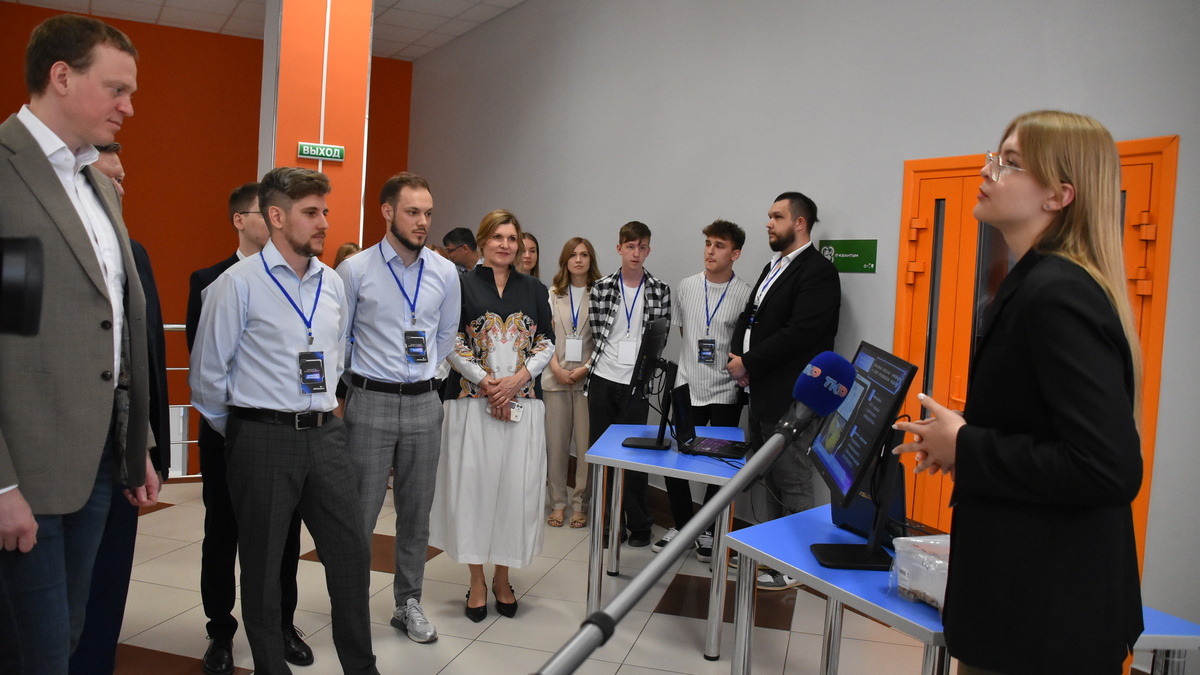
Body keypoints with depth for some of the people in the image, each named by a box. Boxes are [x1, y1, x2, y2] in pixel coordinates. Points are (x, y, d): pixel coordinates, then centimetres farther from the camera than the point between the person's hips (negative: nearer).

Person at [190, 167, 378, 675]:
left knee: (352, 552, 8)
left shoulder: (333, 284, 8)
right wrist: (239, 434, 6)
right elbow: (207, 374, -3)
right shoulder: (238, 284, -8)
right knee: (262, 563, 8)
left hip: (325, 434, 5)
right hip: (263, 438, -5)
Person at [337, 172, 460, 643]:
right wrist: (358, 383, 8)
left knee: (416, 512, 12)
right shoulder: (355, 270, -6)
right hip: (371, 404, -3)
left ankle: (408, 603, 28)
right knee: (361, 512, 2)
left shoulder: (445, 273, 3)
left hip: (424, 403, 3)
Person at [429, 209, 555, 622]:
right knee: (474, 485, 2)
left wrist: (518, 378, -9)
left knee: (515, 488, 5)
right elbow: (452, 345, -4)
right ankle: (477, 581, 17)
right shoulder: (463, 285, 1)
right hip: (474, 402, -2)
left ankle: (502, 578, 22)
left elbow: (546, 343, 7)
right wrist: (487, 382, -13)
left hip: (522, 403, 2)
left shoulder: (533, 289, 9)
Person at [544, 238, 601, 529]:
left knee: (586, 443, -1)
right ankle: (557, 502, 16)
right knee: (556, 442, 5)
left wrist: (586, 368, -11)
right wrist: (556, 367, -5)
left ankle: (581, 504, 11)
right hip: (557, 376, 3)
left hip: (588, 377, -3)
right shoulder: (553, 295, 12)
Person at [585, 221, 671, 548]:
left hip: (636, 382, -2)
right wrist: (605, 360, 3)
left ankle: (639, 524, 15)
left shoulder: (660, 290, 2)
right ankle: (605, 519, 22)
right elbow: (597, 333, 7)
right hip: (602, 378, 2)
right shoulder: (601, 288, 3)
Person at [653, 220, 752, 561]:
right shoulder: (686, 287, 4)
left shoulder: (746, 294, -8)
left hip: (726, 392, -3)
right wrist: (698, 355, 10)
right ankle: (681, 525, 23)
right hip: (688, 387, 3)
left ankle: (707, 531, 24)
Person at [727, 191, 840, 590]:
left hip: (788, 399, -10)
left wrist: (748, 364, -15)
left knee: (792, 483, 0)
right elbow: (749, 318, 18)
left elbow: (799, 333, -21)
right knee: (769, 479, 18)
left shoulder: (817, 272, -12)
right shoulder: (773, 268, 19)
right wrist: (738, 358, 0)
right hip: (761, 393, 10)